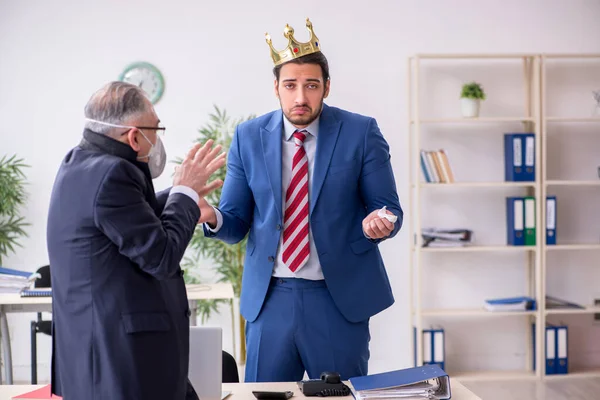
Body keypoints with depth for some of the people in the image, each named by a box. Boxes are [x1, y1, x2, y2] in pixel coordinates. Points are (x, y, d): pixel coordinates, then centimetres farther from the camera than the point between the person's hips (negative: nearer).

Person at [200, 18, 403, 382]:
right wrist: (213, 217, -18)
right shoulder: (249, 137, 2)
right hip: (269, 298, 2)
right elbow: (237, 223, 4)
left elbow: (390, 209, -1)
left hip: (340, 297, -1)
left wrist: (377, 222, -24)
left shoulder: (361, 132, -4)